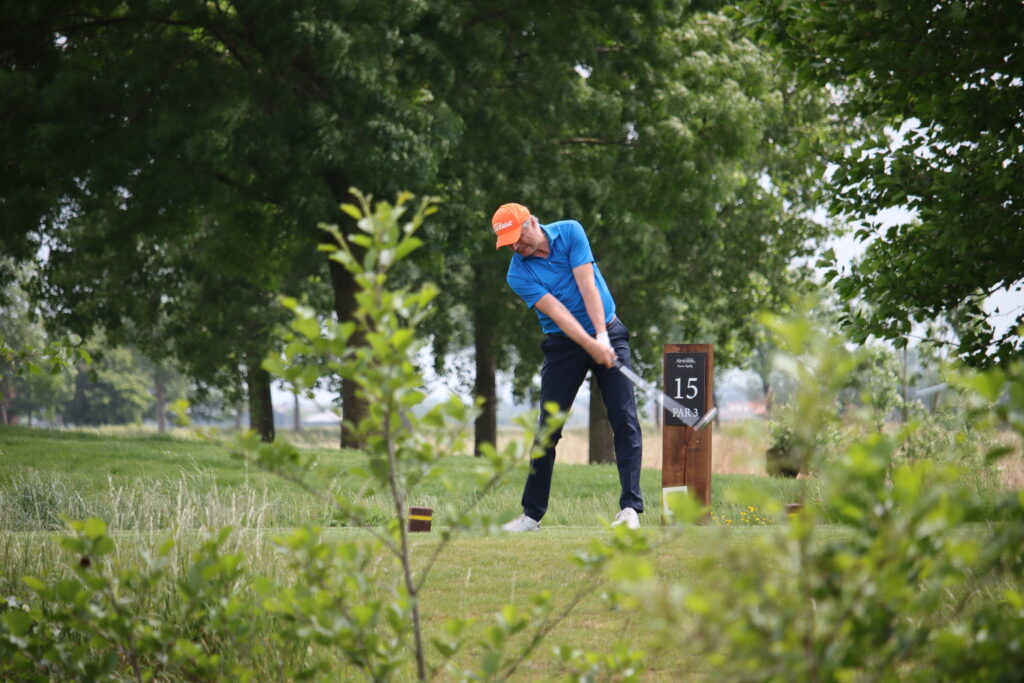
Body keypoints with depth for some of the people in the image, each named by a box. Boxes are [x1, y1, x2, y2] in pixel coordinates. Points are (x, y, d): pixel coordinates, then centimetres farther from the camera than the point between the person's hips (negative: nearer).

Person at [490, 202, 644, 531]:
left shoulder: (570, 232, -5)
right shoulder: (518, 274, -8)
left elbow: (587, 286, -13)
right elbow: (557, 312, -19)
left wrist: (602, 336, -23)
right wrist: (591, 345, -30)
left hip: (608, 333, 0)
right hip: (564, 344, 0)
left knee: (625, 419, -10)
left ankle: (630, 507, -14)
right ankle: (532, 513, 7)